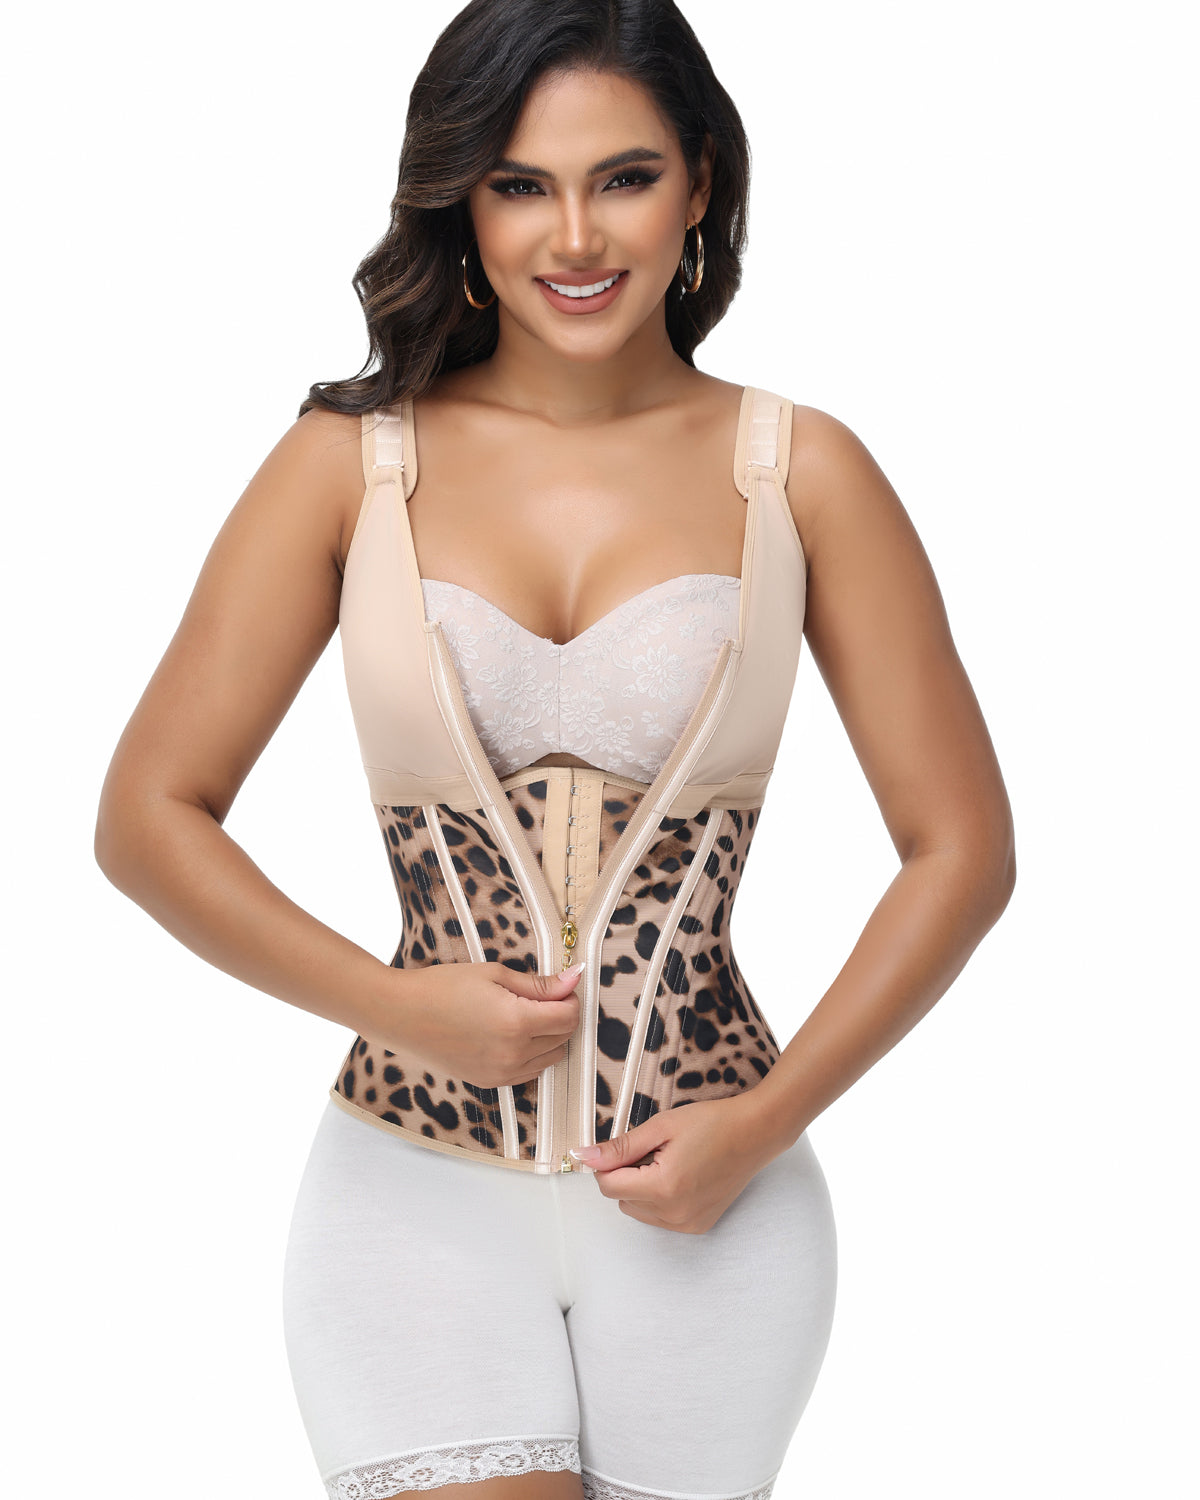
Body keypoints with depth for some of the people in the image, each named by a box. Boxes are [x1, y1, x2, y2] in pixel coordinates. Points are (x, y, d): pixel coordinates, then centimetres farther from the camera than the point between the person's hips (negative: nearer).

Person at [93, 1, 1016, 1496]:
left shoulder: (799, 472, 1)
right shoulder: (351, 463, 1)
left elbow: (960, 845, 3)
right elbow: (146, 819, 2)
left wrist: (764, 1122, -6)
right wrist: (397, 1006, -10)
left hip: (710, 1206, 1)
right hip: (423, 1193, -1)